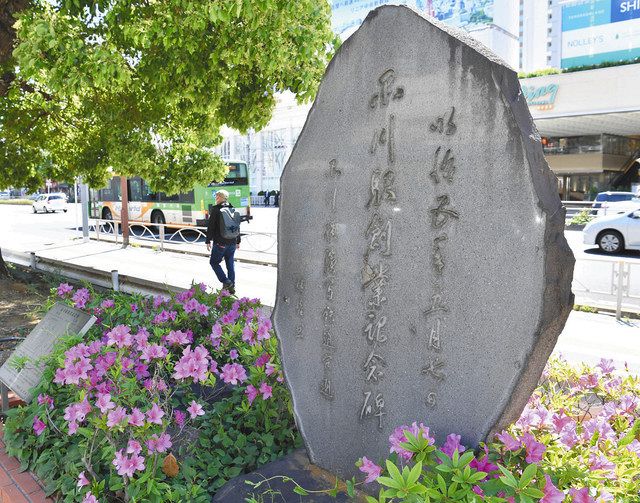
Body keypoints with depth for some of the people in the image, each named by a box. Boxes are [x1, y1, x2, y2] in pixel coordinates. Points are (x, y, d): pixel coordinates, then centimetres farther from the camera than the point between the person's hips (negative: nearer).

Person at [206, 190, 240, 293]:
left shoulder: (215, 209, -9)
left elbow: (210, 226, -10)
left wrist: (208, 241, -4)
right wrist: (238, 241, 22)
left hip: (220, 243, -6)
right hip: (232, 242, 6)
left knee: (214, 262, 8)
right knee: (230, 264, 11)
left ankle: (226, 282, -5)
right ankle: (232, 287, 12)